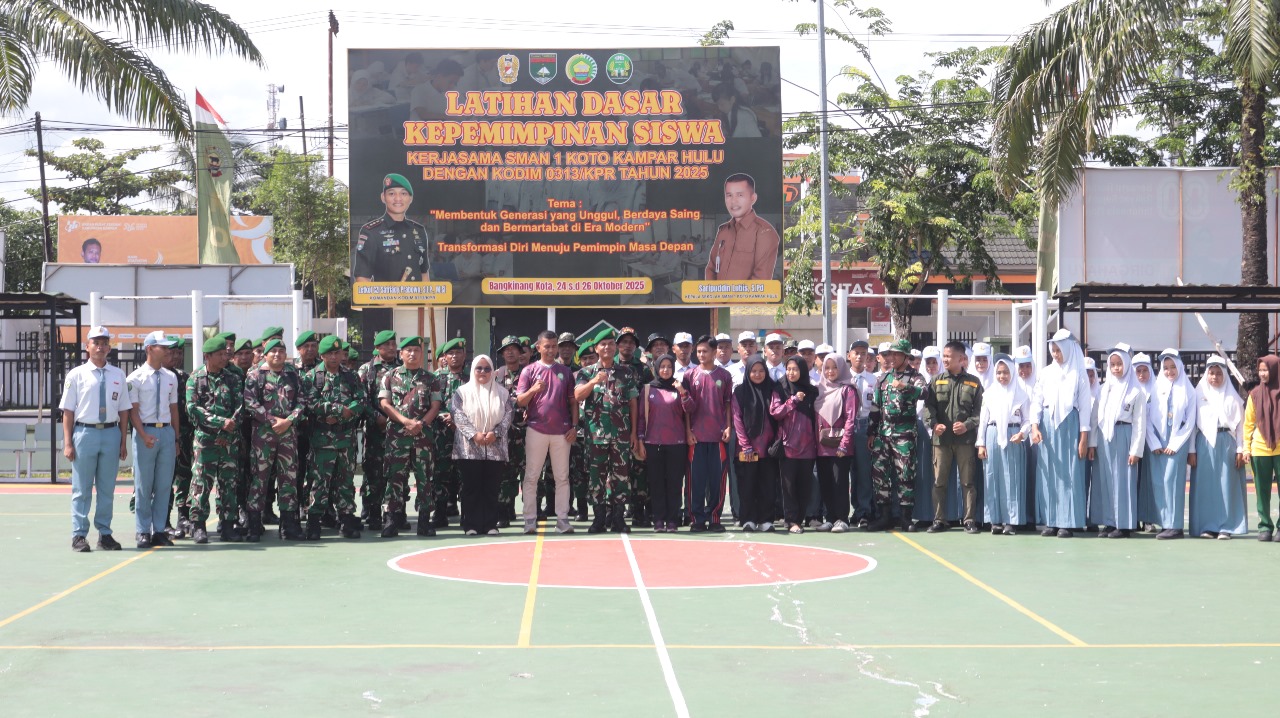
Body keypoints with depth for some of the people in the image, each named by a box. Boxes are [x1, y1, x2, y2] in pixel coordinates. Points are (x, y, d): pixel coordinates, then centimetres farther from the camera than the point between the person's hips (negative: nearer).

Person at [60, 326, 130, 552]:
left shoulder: (118, 375, 8)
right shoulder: (76, 375, 1)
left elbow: (123, 411, 10)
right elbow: (68, 411, -1)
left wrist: (123, 442, 6)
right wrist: (68, 443, -6)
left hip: (111, 433, 3)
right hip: (85, 432, -3)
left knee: (107, 489, 9)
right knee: (82, 489, 1)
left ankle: (104, 534, 18)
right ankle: (79, 535, 7)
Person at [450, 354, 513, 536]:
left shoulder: (501, 392, 12)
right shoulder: (462, 392, 7)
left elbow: (508, 415, 5)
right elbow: (458, 415, -4)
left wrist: (495, 433, -11)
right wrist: (474, 434, -15)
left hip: (495, 447, 1)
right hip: (469, 448, -1)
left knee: (491, 487, 1)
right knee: (471, 487, -1)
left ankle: (490, 525, 6)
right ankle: (471, 525, 2)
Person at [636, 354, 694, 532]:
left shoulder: (679, 388, 8)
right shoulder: (648, 389, 8)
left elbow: (690, 410, -5)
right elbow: (642, 416, 8)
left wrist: (682, 392, -19)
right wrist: (640, 441, 2)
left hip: (676, 443, 0)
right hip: (653, 443, 0)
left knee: (674, 482, -1)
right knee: (656, 482, 1)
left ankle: (673, 521, 1)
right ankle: (658, 521, 3)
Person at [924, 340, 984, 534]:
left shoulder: (973, 382, 7)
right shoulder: (937, 381, 11)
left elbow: (980, 410, 3)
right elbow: (928, 406, 5)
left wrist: (968, 425, -12)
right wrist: (933, 424, -12)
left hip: (965, 438, -2)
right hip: (941, 438, 2)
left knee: (967, 481, 1)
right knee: (939, 481, 4)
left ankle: (970, 520, 6)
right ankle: (939, 520, 11)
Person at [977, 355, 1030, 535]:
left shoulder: (1021, 394, 5)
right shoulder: (989, 393, 10)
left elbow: (1027, 419, 5)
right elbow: (982, 420, 10)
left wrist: (1022, 434, -14)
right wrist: (981, 443, 4)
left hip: (1013, 437, -2)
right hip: (993, 436, 2)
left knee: (1012, 478, -3)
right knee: (993, 477, 0)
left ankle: (1012, 521, -2)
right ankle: (995, 520, 3)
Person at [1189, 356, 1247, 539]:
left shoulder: (1231, 396, 6)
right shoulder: (1199, 394, 7)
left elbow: (1240, 423, 5)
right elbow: (1192, 423, 5)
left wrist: (1240, 449, -2)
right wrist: (1191, 449, -1)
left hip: (1226, 443, 0)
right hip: (1204, 443, 1)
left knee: (1227, 484, -1)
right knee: (1205, 485, 0)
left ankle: (1226, 527, 2)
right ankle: (1207, 526, 5)